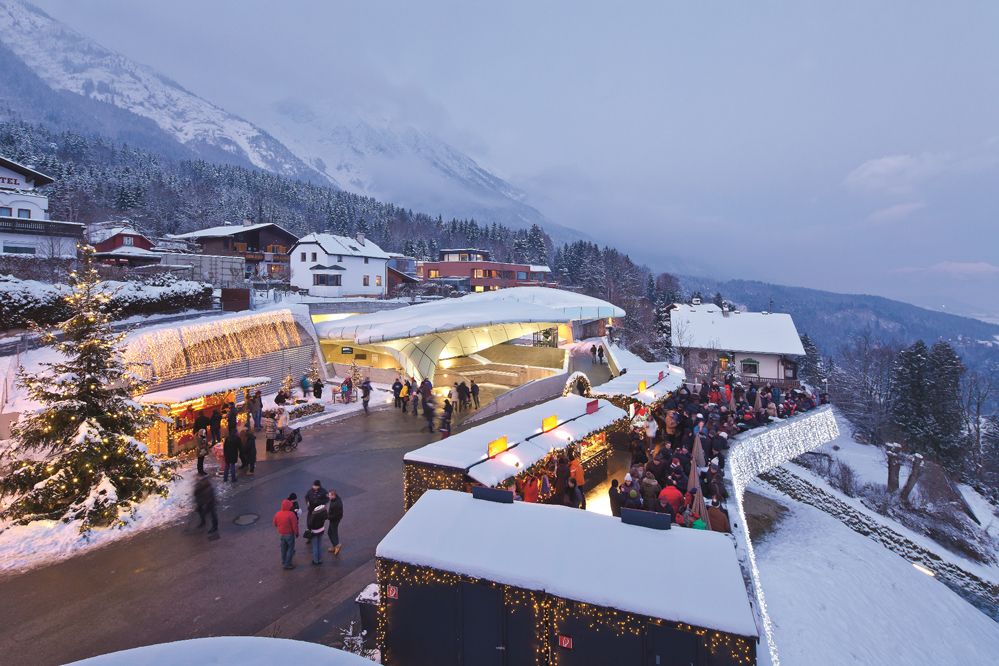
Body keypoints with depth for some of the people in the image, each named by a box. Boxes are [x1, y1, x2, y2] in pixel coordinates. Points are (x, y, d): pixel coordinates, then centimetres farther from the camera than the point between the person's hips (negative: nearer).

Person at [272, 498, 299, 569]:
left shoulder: (277, 514, -5)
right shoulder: (291, 514, -24)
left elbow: (275, 523, 9)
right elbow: (295, 525, -20)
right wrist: (296, 533, -5)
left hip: (281, 534, 6)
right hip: (290, 534, -6)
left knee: (283, 549, 21)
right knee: (290, 549, 7)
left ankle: (283, 562, 34)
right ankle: (287, 564, 9)